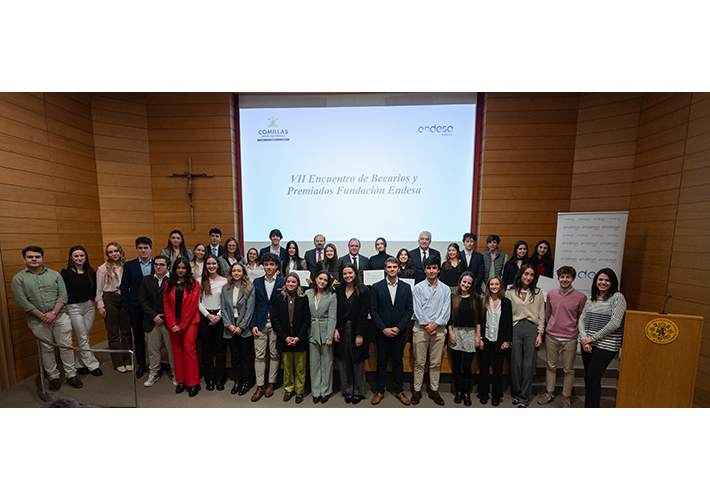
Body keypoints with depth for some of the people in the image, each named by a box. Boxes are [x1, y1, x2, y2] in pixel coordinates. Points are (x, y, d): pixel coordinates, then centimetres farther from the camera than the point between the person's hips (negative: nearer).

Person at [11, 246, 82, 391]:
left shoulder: (55, 275, 6)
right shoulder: (18, 279, 2)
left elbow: (63, 295, 0)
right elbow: (23, 301, -5)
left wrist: (53, 313, -12)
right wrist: (42, 316, -12)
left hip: (60, 317, 0)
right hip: (37, 320, 0)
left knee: (66, 346, 3)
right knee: (46, 349, 10)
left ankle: (71, 375, 14)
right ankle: (53, 377, 23)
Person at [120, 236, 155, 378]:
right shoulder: (129, 265, 3)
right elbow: (124, 287, 5)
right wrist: (126, 305, -2)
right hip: (136, 307, 1)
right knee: (138, 336, 12)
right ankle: (141, 365, 27)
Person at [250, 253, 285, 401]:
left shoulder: (283, 282, -2)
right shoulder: (257, 282, 7)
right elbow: (254, 304, 6)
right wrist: (253, 324, -1)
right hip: (261, 323, 2)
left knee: (274, 355, 9)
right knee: (259, 355, 6)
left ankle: (271, 384, 26)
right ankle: (260, 386, 20)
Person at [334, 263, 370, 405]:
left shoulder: (363, 291, -8)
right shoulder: (339, 290, 5)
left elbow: (364, 314, -10)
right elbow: (336, 311, 6)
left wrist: (359, 334, -14)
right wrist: (335, 329, -4)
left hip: (356, 330, -3)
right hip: (342, 330, 4)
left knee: (358, 362, 9)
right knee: (344, 362, 12)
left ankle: (358, 392, 27)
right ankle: (347, 391, 30)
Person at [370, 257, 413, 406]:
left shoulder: (406, 287, 1)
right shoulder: (376, 287, -3)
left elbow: (409, 309, -1)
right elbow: (373, 310, -5)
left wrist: (398, 327, -10)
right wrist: (384, 329, -11)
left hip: (399, 332, 1)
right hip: (382, 332, -1)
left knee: (398, 361, 13)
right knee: (382, 361, 11)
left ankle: (399, 391, 30)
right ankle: (380, 391, 27)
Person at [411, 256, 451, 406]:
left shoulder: (445, 289, 7)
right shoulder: (418, 287, 2)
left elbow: (446, 310, 0)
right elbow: (417, 309, -3)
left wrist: (435, 324, -12)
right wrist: (426, 325, -11)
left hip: (439, 329, 1)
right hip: (421, 329, -1)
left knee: (436, 363, 10)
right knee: (419, 362, 6)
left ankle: (434, 391, 24)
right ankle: (417, 391, 18)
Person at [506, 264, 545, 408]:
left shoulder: (538, 293, 8)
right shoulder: (510, 293, 5)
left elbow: (541, 315, 9)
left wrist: (540, 334, 2)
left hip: (532, 328, 0)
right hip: (515, 328, 0)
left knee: (529, 364, 3)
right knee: (516, 363, 5)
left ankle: (524, 398, 16)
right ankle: (516, 394, 22)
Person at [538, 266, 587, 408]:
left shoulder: (581, 297, -5)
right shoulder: (551, 295, 3)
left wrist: (575, 333, 0)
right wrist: (551, 328, 13)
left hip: (570, 339, -2)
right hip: (551, 337, 2)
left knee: (568, 369, 9)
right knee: (551, 366, 12)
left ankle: (566, 397, 26)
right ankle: (550, 392, 27)